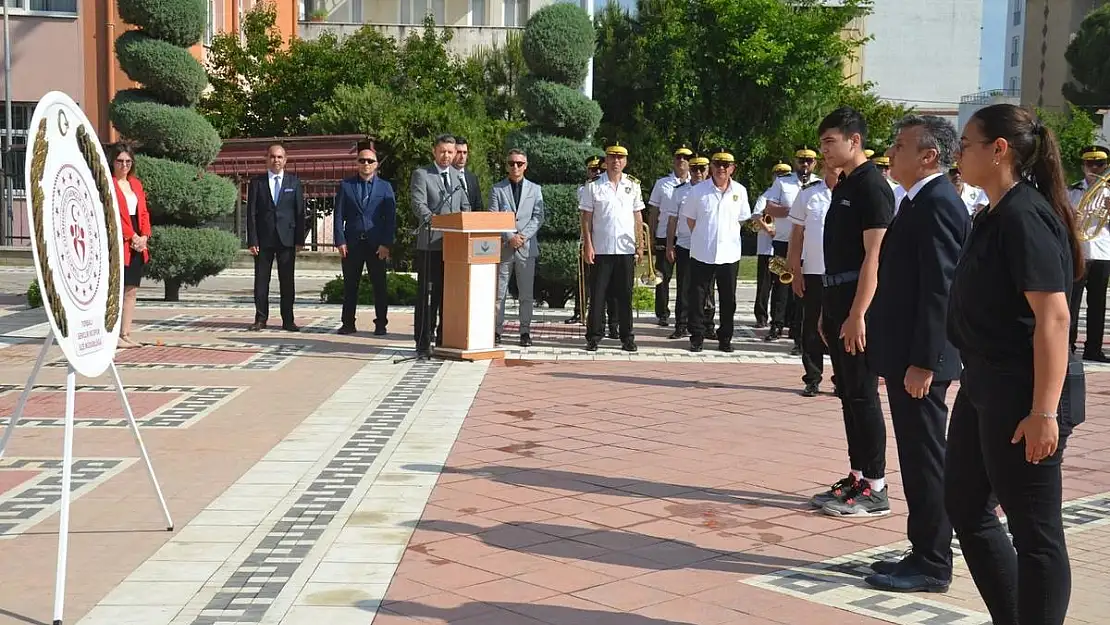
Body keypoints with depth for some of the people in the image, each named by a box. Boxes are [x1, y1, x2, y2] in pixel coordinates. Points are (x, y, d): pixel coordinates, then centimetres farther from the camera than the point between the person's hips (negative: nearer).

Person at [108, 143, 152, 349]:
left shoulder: (136, 184, 18)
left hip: (137, 244, 7)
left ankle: (125, 334, 12)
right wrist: (132, 237, -14)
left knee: (131, 291, 8)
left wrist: (144, 236, 1)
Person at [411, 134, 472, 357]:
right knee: (428, 294, -3)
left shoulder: (459, 176, 17)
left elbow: (465, 206, 18)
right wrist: (435, 220, -29)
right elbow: (418, 205, -11)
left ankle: (444, 340, 17)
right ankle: (423, 343, 1)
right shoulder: (421, 175, 0)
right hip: (430, 243, -5)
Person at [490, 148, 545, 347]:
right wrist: (509, 237, -13)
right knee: (498, 292, 0)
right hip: (503, 247, -1)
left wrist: (523, 236, -11)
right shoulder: (497, 189, 7)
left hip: (526, 247, 1)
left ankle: (525, 332, 8)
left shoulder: (535, 189, 11)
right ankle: (496, 331, 5)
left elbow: (538, 217, 3)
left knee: (526, 293, 2)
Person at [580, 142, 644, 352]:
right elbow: (586, 217, 1)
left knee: (625, 295, 7)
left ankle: (627, 337, 13)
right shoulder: (593, 186, 1)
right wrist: (587, 244, -6)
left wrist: (640, 245, 4)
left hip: (626, 249, 2)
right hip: (601, 248, -2)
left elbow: (638, 217, 10)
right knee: (597, 295, 2)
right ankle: (593, 337, 8)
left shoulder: (633, 185, 7)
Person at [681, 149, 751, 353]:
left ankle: (725, 338, 18)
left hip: (729, 254, 2)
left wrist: (728, 236, 8)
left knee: (728, 299, 8)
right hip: (702, 254, -1)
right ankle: (697, 337, 12)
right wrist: (702, 238, 7)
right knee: (697, 297, 3)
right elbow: (690, 218, 7)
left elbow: (742, 219, 13)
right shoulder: (698, 190, -3)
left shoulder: (740, 191, 2)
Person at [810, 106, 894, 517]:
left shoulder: (872, 186, -12)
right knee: (847, 395, 12)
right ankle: (857, 477, 19)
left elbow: (874, 256, -18)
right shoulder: (844, 186, 16)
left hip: (857, 309, -9)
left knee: (863, 395, -5)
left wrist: (857, 315, -22)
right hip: (837, 304, 9)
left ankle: (875, 488, 1)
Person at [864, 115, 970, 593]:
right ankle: (925, 554, 24)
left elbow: (939, 289, -21)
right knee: (918, 459, 15)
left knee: (925, 460, -2)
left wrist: (922, 362, -22)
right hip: (907, 355, 10)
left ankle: (932, 566, 7)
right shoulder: (922, 201, 16)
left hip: (919, 360, -10)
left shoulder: (936, 203, -15)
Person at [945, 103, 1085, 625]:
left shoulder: (1025, 216, -17)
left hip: (1021, 394, -11)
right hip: (985, 385, 11)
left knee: (1034, 532, 1)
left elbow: (1053, 317, -23)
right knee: (965, 507, 17)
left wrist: (1044, 411, -26)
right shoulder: (994, 215, 12)